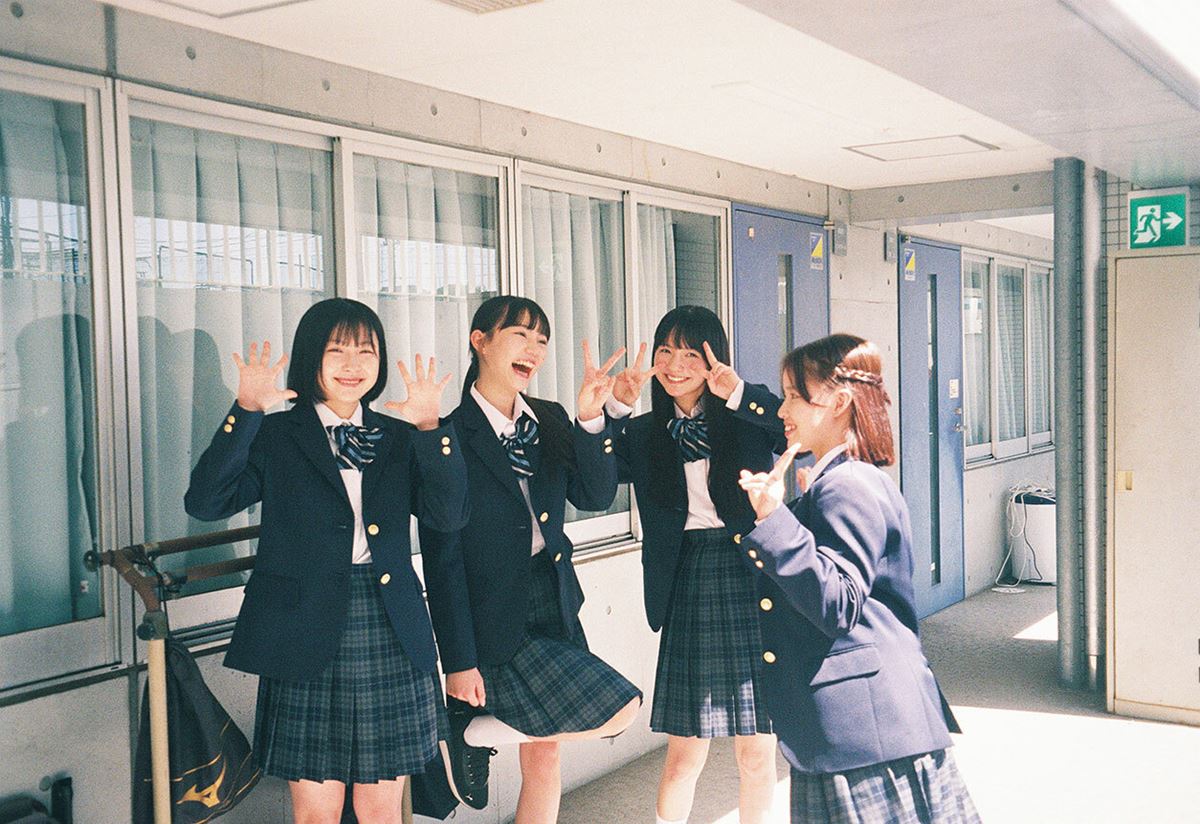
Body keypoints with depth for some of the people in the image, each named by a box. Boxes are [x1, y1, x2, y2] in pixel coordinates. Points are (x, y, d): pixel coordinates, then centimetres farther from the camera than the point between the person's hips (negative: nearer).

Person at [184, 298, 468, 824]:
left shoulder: (398, 440, 11)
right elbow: (204, 503, -10)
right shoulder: (275, 437, 3)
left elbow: (448, 515, -2)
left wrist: (430, 428, -12)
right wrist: (245, 412, -18)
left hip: (390, 639, 3)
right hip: (307, 641, -2)